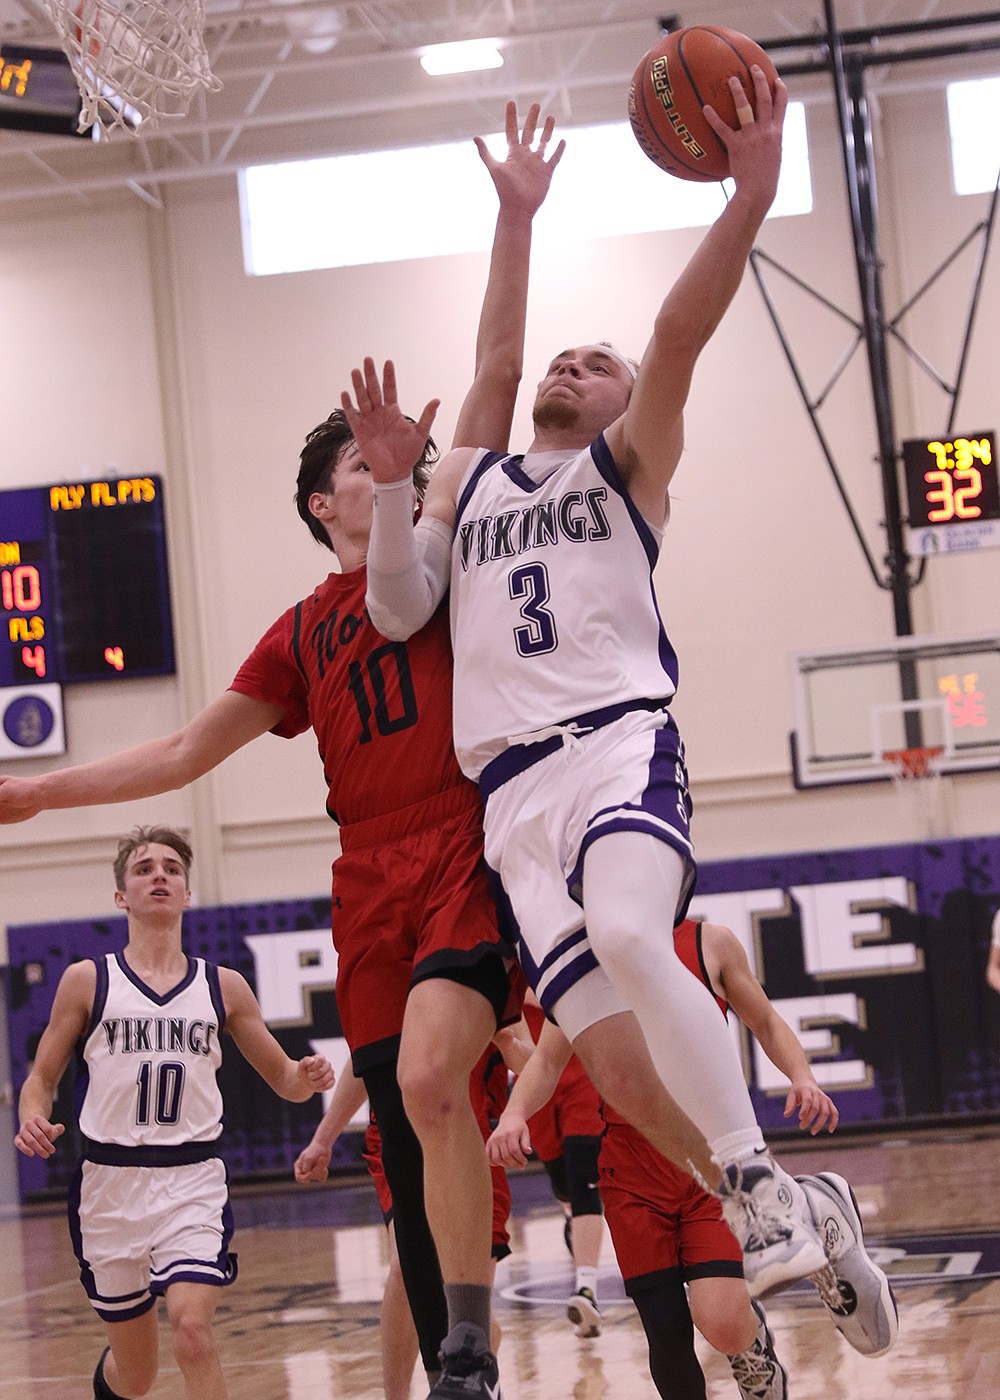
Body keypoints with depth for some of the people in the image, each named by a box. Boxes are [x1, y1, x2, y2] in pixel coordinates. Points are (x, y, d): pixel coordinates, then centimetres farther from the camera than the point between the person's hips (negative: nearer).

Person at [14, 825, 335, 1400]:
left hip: (194, 1180, 0)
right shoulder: (87, 980, 3)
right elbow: (42, 1078, 8)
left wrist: (306, 1077, -9)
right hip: (110, 1181, 0)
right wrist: (33, 1119, -15)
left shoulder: (223, 987, 7)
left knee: (193, 1330, -23)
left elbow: (282, 1078, 15)